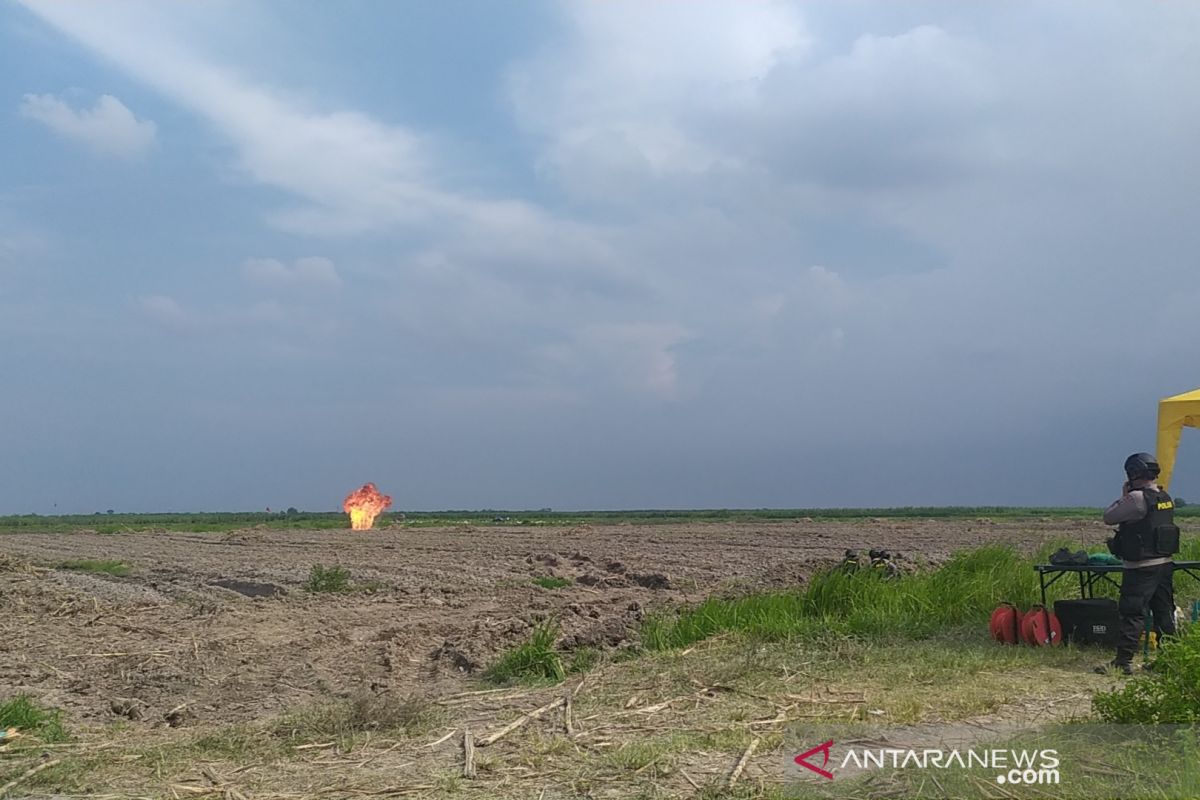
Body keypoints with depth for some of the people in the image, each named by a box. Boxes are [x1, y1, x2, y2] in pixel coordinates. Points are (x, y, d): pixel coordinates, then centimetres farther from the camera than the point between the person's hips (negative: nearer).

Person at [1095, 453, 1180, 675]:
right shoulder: (1166, 498, 10)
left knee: (1131, 614, -6)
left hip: (1142, 568, -8)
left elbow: (1108, 517, -10)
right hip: (1165, 564, 8)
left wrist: (1123, 496, 2)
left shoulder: (1137, 498, -17)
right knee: (1164, 613, 12)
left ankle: (1123, 662, -5)